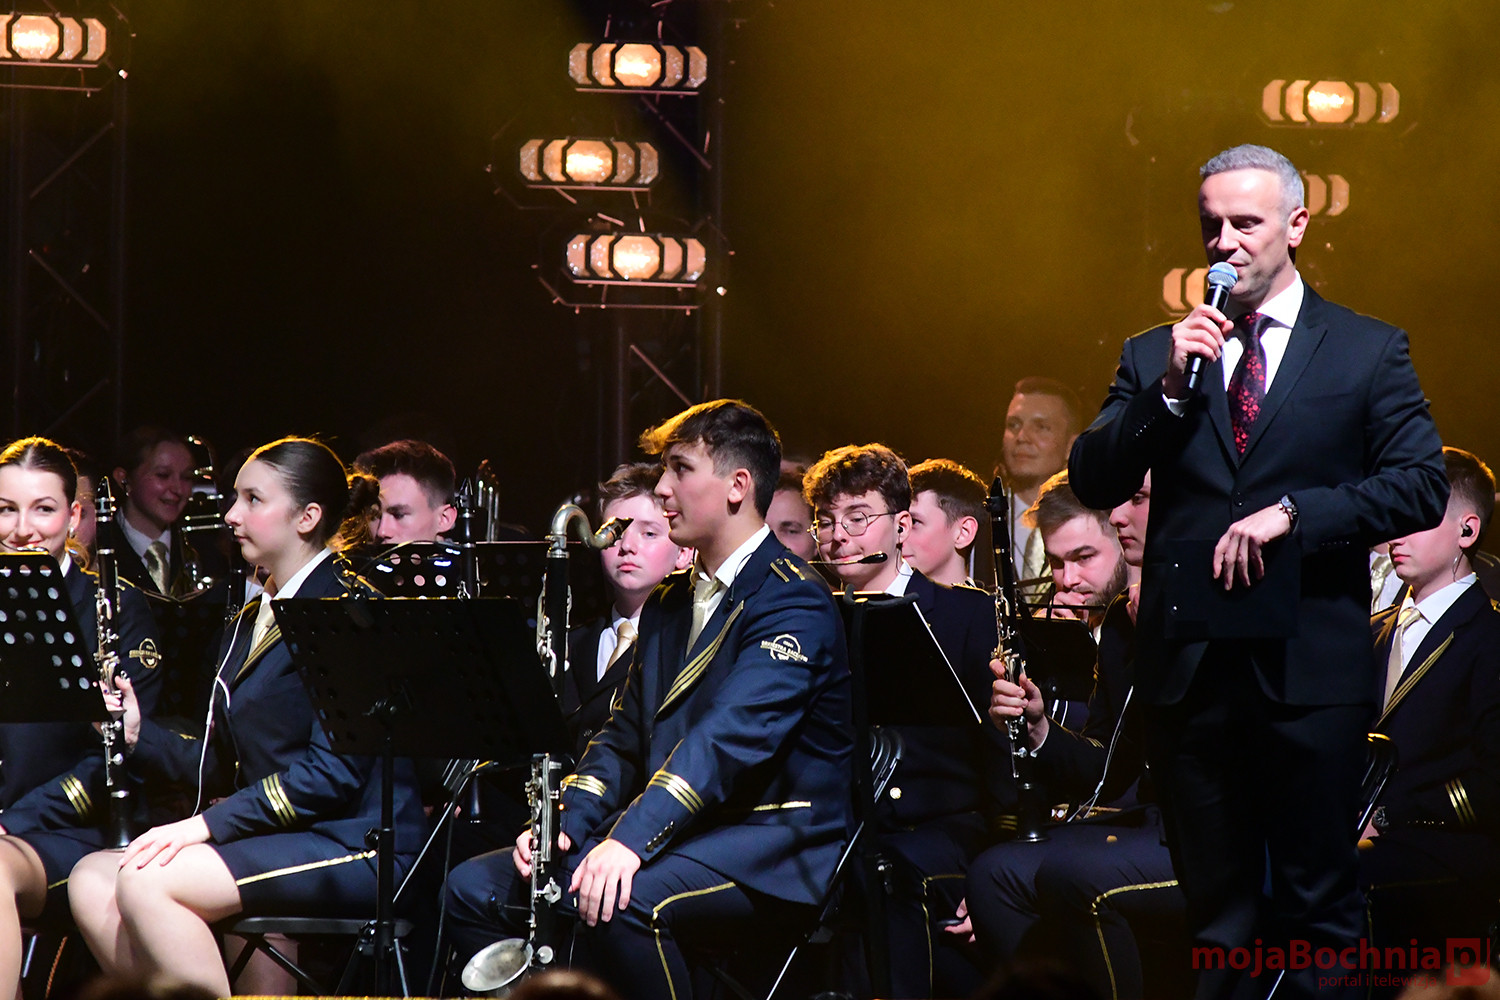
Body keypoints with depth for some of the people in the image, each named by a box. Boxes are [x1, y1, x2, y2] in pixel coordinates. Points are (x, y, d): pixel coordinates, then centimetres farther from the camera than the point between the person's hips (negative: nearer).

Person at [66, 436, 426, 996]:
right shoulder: (250, 623, 20)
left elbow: (336, 771, -17)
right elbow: (223, 766, 18)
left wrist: (208, 823, -20)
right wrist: (137, 733, 1)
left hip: (355, 845, -9)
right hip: (272, 839, 9)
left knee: (146, 883, -26)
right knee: (91, 881, -9)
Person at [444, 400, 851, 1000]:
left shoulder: (795, 602, -10)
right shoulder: (668, 605, 20)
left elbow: (734, 734, -24)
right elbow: (626, 736, 17)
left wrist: (632, 840, -35)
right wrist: (566, 821, -4)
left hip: (771, 844, -9)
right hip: (676, 832, 9)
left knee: (621, 901, -37)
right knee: (475, 888, -6)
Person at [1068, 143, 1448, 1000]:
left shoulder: (1368, 351, 5)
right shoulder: (1154, 356, 11)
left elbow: (1422, 486, -4)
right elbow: (1093, 483, 2)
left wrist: (1292, 512, -14)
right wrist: (1169, 388, -11)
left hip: (1310, 667, -2)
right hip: (1190, 663, 2)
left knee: (1319, 908, 1)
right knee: (1214, 912, 8)